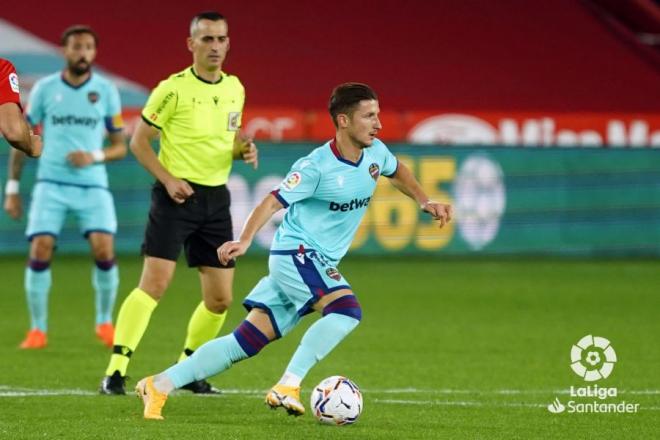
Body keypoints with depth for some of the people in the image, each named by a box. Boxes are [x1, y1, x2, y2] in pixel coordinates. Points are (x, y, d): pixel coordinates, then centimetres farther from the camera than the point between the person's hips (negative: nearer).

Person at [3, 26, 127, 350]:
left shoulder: (106, 91, 4)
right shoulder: (44, 89, 3)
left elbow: (120, 146, 8)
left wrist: (95, 156, -13)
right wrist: (12, 189, 6)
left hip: (92, 184, 0)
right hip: (51, 183, 0)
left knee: (104, 251, -14)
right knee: (40, 250, -12)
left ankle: (105, 323, 8)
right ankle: (37, 329, 2)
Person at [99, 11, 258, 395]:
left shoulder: (235, 88, 10)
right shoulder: (173, 89, -9)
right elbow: (139, 141, -4)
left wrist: (243, 150, 0)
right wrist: (168, 178, -16)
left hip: (216, 197, 6)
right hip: (178, 193, -6)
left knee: (220, 298, 5)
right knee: (155, 282, -17)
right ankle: (116, 371, -16)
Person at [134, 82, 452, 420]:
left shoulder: (375, 153, 4)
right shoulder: (317, 167, -18)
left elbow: (397, 172, 28)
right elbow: (273, 202, -21)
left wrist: (425, 202, 18)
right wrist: (245, 240, -34)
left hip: (320, 263, 7)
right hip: (295, 252, -7)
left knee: (246, 342, 2)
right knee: (347, 309, -28)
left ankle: (158, 386, 5)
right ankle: (287, 387, -26)